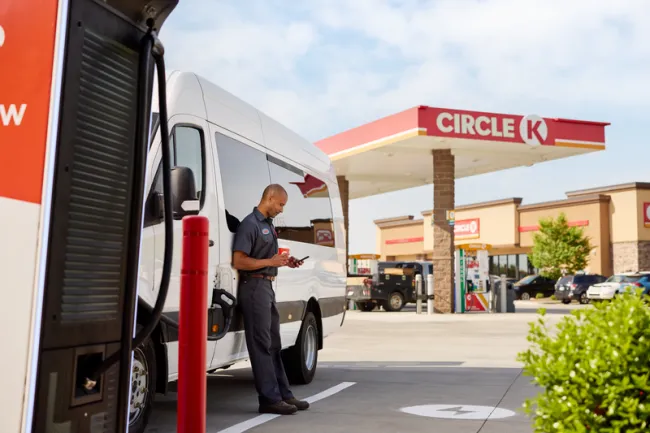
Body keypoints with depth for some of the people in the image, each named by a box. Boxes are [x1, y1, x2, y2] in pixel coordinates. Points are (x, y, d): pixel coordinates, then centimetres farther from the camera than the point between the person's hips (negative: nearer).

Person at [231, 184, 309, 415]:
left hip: (267, 286, 10)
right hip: (254, 286, -10)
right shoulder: (250, 224, -12)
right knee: (261, 345, -4)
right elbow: (238, 261, -19)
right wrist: (271, 262, -20)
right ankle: (270, 399, 1)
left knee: (273, 344, 13)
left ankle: (283, 394, 21)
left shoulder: (268, 224, 16)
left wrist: (285, 261, 9)